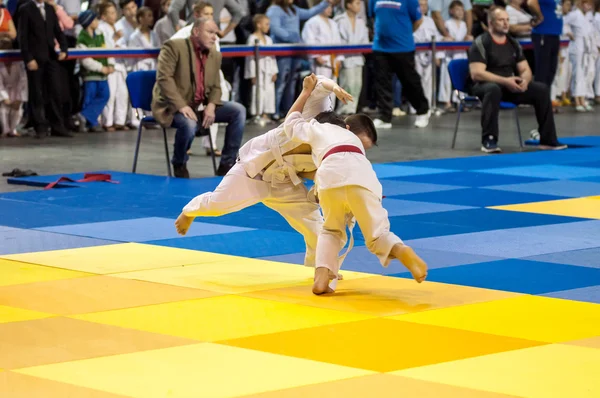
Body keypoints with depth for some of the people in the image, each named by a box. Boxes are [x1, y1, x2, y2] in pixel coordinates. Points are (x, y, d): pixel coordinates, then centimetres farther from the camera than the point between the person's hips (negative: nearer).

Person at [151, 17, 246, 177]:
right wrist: (181, 105, -29)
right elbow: (164, 78, -20)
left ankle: (227, 164, -3)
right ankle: (179, 165, -7)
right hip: (172, 106, -7)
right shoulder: (174, 47, -12)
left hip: (201, 105, 7)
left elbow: (216, 87, 13)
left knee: (239, 110, -9)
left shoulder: (215, 55, 11)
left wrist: (211, 106, -10)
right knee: (189, 124, -38)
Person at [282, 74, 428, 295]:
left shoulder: (316, 129, 37)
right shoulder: (353, 140, 40)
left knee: (331, 231, 24)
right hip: (361, 178, 0)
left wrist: (306, 92, 60)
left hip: (331, 178, 0)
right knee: (377, 233, 8)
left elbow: (290, 123, 54)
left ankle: (321, 278, 3)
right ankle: (403, 252, -25)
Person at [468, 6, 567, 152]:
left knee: (542, 89, -10)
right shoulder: (481, 43, -10)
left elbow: (525, 70, 13)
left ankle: (548, 140, -6)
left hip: (511, 86, 7)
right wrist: (505, 81, -27)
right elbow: (476, 74, -20)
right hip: (485, 85, -7)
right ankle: (489, 140, -37)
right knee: (493, 89, -41)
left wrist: (524, 81, -13)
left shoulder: (513, 44, 11)